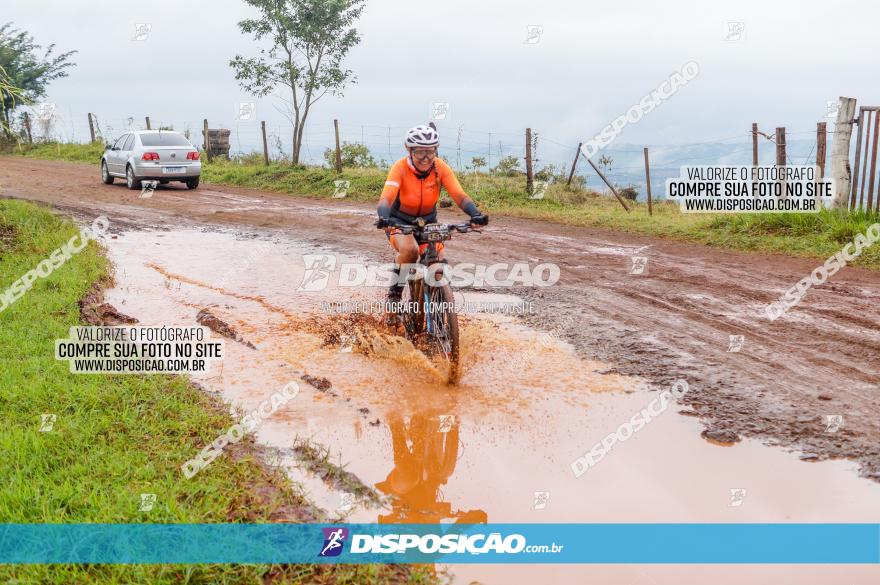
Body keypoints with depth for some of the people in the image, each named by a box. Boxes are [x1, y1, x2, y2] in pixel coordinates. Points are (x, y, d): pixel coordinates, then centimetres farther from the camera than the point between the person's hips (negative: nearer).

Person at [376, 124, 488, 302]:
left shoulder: (441, 168, -18)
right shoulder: (400, 167, -25)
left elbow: (459, 195, -26)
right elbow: (386, 198, -37)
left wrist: (475, 214, -46)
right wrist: (384, 218, -58)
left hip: (427, 221, 3)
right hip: (400, 220, -3)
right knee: (410, 250, -34)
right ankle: (395, 291, -11)